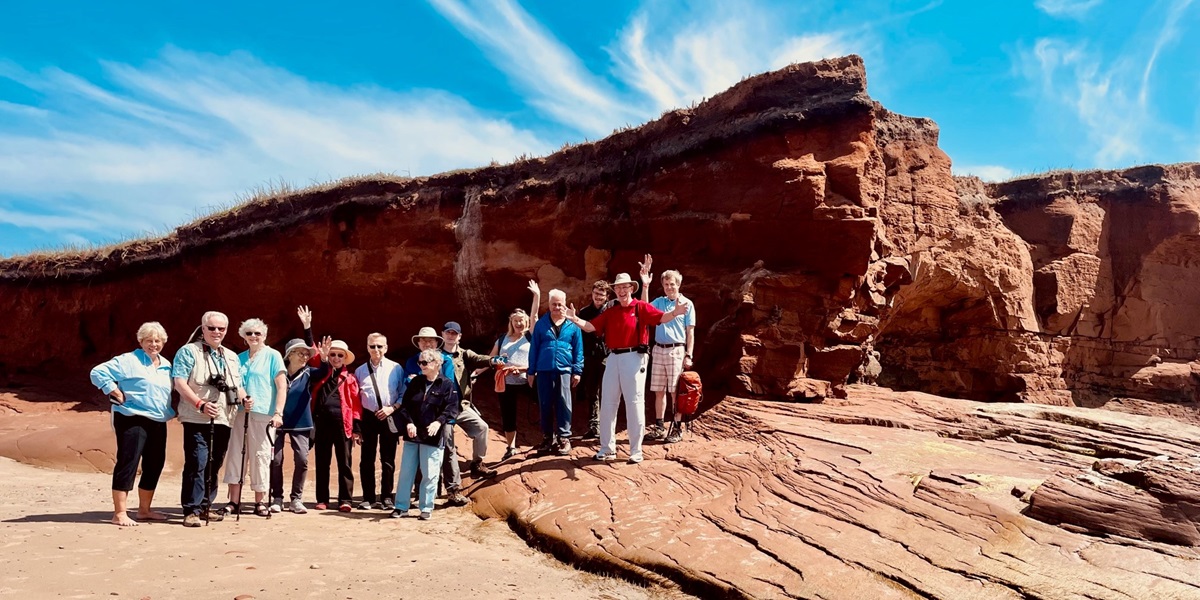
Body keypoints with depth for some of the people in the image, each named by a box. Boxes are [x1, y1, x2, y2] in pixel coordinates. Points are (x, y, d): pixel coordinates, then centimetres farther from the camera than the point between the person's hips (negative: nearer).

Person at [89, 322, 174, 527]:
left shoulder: (167, 366, 15)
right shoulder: (129, 360, -6)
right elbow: (98, 373, -12)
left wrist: (172, 410, 9)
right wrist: (118, 395, -14)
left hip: (159, 423, 7)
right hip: (133, 420, -7)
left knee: (155, 465, 11)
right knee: (128, 463, -7)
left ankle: (144, 510, 24)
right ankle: (119, 514, -1)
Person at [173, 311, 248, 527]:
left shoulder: (232, 357, 20)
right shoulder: (189, 352, 1)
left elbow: (237, 386, 23)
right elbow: (179, 382, -10)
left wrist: (244, 399, 0)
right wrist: (200, 404, -21)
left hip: (223, 420, 6)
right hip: (197, 420, -6)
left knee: (214, 465, 9)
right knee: (197, 464, -9)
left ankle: (205, 506, 19)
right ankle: (191, 510, -3)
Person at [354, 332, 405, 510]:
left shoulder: (396, 368, 1)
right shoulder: (360, 371, 8)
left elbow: (404, 394, 4)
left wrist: (392, 408, -11)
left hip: (389, 418, -2)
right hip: (368, 417, 2)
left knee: (388, 460, 5)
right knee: (367, 460, 6)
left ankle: (386, 498, 14)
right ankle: (368, 498, 16)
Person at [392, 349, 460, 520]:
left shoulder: (447, 384, -5)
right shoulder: (415, 383, 9)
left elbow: (452, 409, -9)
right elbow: (405, 405, 7)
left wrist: (439, 422, -24)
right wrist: (408, 423, -10)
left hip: (433, 437, -4)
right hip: (412, 435, 4)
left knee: (429, 474, 3)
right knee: (406, 471, 9)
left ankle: (426, 508, 16)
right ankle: (401, 506, 19)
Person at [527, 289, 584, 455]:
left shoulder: (573, 324, 4)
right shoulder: (541, 323, 6)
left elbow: (578, 349, 6)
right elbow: (534, 348, 8)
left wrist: (577, 371, 1)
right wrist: (531, 371, 6)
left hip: (564, 370, -1)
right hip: (544, 370, 2)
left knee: (563, 405, 1)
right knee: (545, 405, 7)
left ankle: (564, 438, 10)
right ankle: (547, 438, 18)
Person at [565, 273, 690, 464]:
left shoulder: (640, 307, -2)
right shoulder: (609, 312, 13)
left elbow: (661, 317, -15)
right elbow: (591, 326, 6)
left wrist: (675, 312, -35)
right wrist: (575, 319, -10)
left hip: (633, 358, -5)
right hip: (613, 358, 5)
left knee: (634, 404, 1)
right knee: (607, 403, 9)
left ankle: (636, 450, 9)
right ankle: (607, 448, 20)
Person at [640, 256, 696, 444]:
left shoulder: (687, 304, 0)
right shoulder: (659, 302, 10)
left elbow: (690, 332, -1)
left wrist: (688, 355, -8)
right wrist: (645, 286, -15)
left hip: (676, 350, -4)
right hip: (658, 350, 4)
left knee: (675, 391, -2)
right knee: (659, 391, 9)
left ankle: (677, 429, 5)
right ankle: (659, 426, 18)